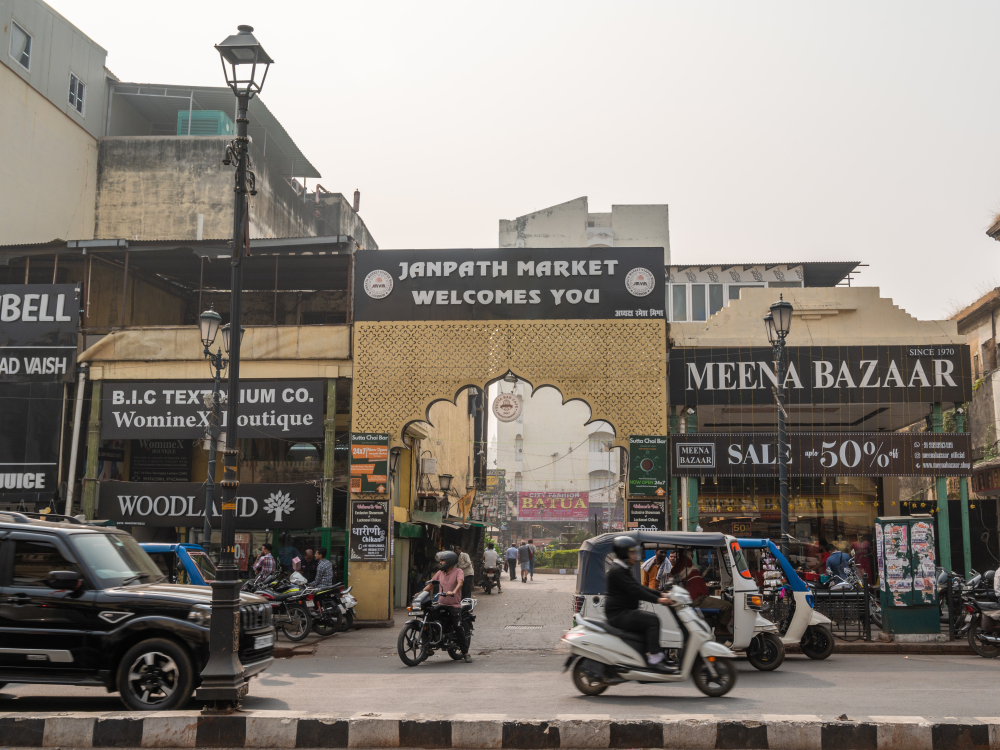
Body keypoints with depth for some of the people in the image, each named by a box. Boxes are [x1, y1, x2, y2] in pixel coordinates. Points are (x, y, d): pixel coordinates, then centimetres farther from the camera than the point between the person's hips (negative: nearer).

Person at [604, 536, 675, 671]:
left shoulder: (624, 570, 20)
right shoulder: (616, 571, -15)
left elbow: (639, 587, 20)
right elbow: (634, 591, -23)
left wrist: (661, 594, 9)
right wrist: (658, 599, -25)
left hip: (625, 613, 11)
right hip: (619, 614, -11)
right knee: (652, 620, -20)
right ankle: (654, 659, -22)